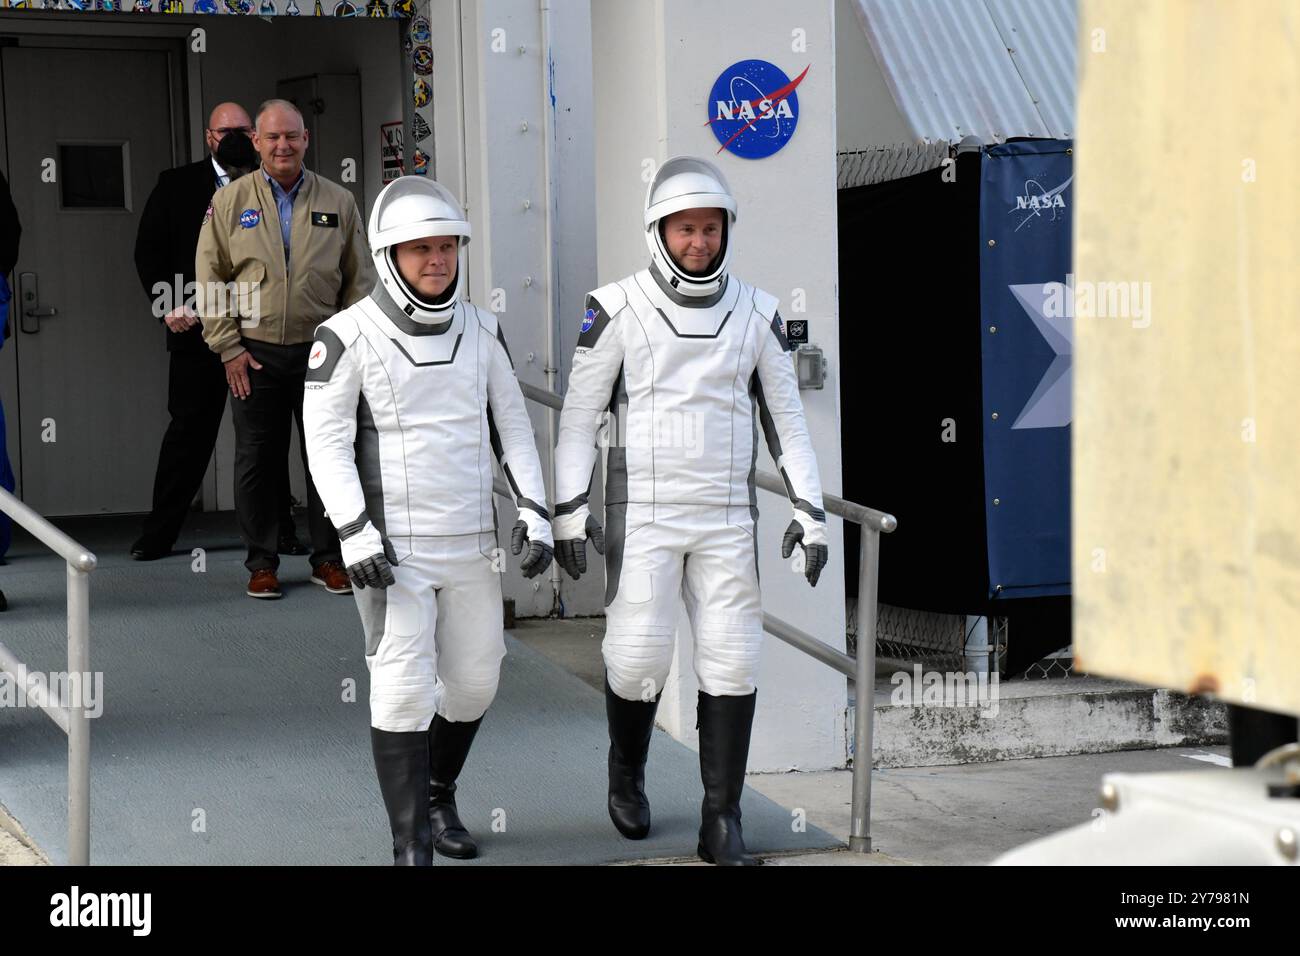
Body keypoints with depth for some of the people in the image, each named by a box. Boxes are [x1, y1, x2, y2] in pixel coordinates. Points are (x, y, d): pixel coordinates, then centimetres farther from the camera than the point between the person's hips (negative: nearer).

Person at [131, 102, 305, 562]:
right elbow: (149, 249, 6)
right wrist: (169, 303, -6)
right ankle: (158, 534, 10)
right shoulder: (176, 185, 7)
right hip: (197, 327, 0)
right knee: (189, 428, 3)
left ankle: (277, 529, 13)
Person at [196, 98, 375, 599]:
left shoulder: (338, 201, 6)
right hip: (254, 353, 0)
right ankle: (261, 563, 14)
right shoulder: (229, 201, 3)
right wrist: (228, 347, -3)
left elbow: (359, 279, 9)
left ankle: (328, 558, 17)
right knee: (257, 461, 4)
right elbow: (209, 278, 3)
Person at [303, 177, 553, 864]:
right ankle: (411, 847, -2)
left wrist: (534, 514, 1)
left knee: (473, 681, 13)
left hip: (470, 544, 5)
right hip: (390, 546, -5)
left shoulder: (481, 332, 4)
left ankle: (436, 797, 37)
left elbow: (511, 427, 10)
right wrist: (355, 535, -19)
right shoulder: (348, 336, -11)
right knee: (404, 689, -9)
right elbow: (326, 442, -11)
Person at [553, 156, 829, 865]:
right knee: (638, 657, -5)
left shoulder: (755, 315, 4)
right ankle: (627, 769, 27)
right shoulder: (618, 309, -4)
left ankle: (721, 825, 6)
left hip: (727, 517, 3)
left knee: (732, 661, -2)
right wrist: (568, 511, -7)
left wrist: (809, 512, 3)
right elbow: (579, 415, -1)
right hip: (642, 514, -3)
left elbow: (786, 419, 9)